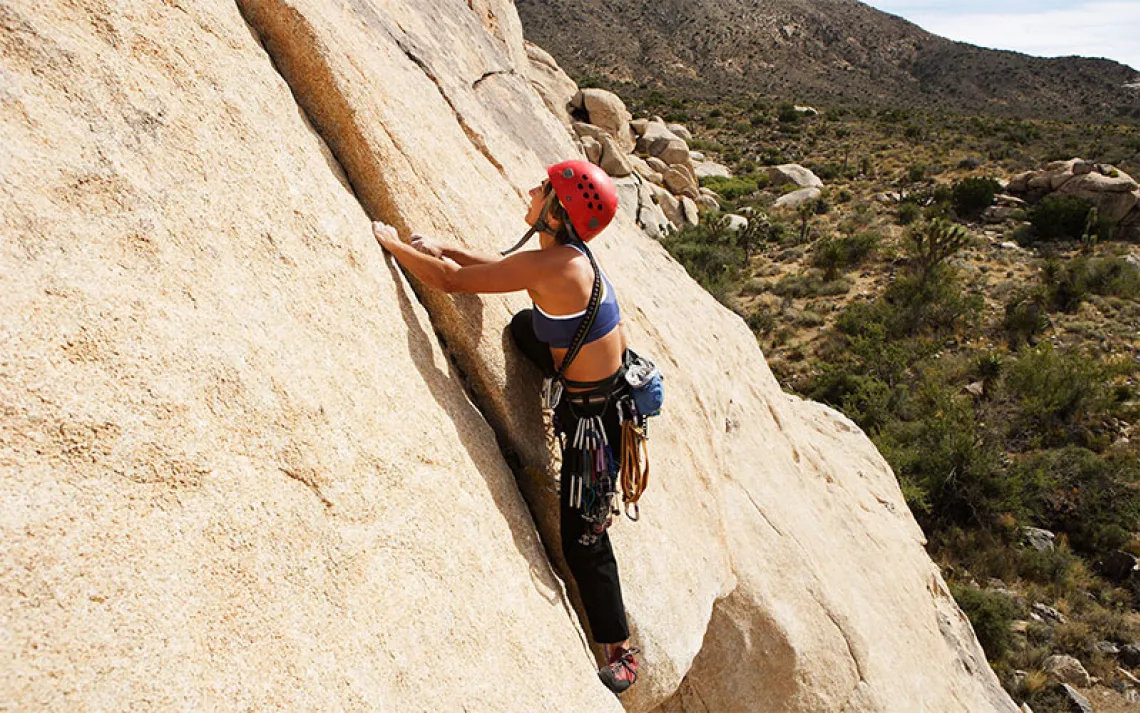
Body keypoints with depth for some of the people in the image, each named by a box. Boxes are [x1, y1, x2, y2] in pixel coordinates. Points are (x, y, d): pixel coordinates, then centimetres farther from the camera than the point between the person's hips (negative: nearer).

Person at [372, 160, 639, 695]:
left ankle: (621, 657, 21)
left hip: (596, 412, -9)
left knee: (582, 539, 5)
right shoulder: (571, 254, 0)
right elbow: (502, 268, 18)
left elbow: (448, 281, -20)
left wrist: (389, 241, -6)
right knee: (522, 327, 27)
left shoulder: (549, 267, -27)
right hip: (615, 382, 9)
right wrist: (444, 248, 10)